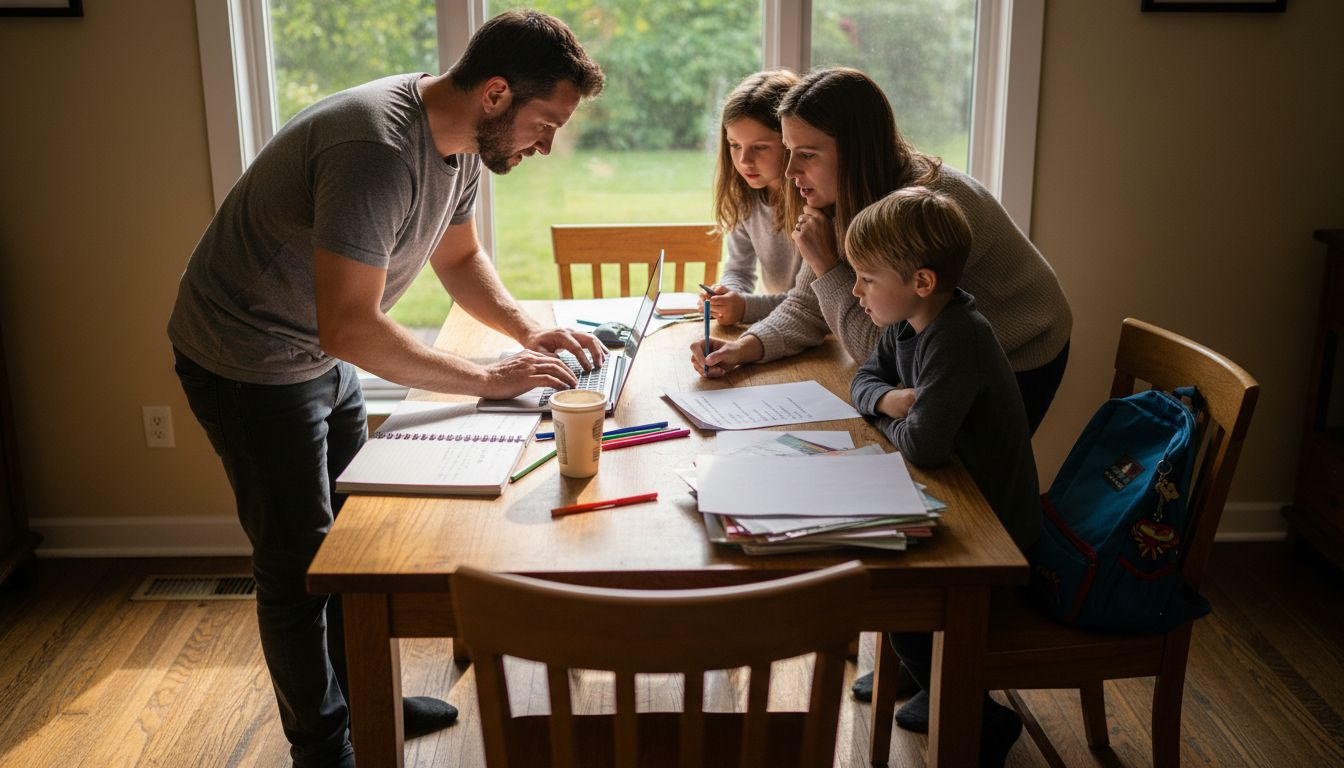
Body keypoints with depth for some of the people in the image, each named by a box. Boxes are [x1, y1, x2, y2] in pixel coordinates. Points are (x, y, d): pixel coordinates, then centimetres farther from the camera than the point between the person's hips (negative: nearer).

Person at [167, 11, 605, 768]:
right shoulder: (377, 150, -35)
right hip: (251, 363, -9)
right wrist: (490, 378, -29)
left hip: (322, 359, 9)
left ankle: (362, 699, 35)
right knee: (301, 562, 3)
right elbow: (348, 328, -37)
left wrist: (529, 329, -5)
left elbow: (460, 258, 11)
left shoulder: (462, 139, -5)